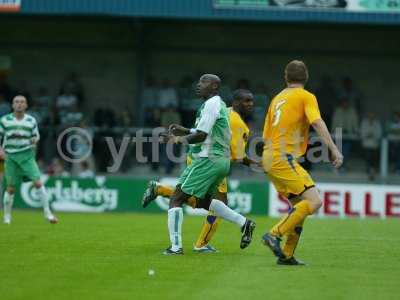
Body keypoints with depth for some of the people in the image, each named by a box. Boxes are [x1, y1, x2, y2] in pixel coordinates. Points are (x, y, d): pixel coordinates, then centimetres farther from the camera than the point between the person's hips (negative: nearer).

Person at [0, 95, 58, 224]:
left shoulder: (31, 120, 5)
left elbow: (36, 135, 15)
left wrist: (35, 140, -8)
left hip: (27, 156, 0)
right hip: (10, 157, 0)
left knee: (38, 183, -13)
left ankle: (47, 213, -5)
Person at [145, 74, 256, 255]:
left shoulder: (211, 104, -13)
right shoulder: (219, 104, 18)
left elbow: (201, 136, -19)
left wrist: (178, 139, -8)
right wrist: (185, 131, 16)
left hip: (208, 159, -10)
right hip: (222, 160, 10)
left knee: (177, 198, -7)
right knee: (203, 201, 26)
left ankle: (176, 246, -12)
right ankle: (243, 223, 16)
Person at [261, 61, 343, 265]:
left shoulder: (277, 98, 19)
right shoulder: (306, 97, -2)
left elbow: (266, 136, 22)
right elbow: (317, 123, -18)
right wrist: (334, 149, -24)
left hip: (269, 157, 9)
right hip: (284, 158, -9)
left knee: (299, 205, 14)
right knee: (314, 201, -15)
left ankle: (286, 255, 10)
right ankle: (275, 234, -20)